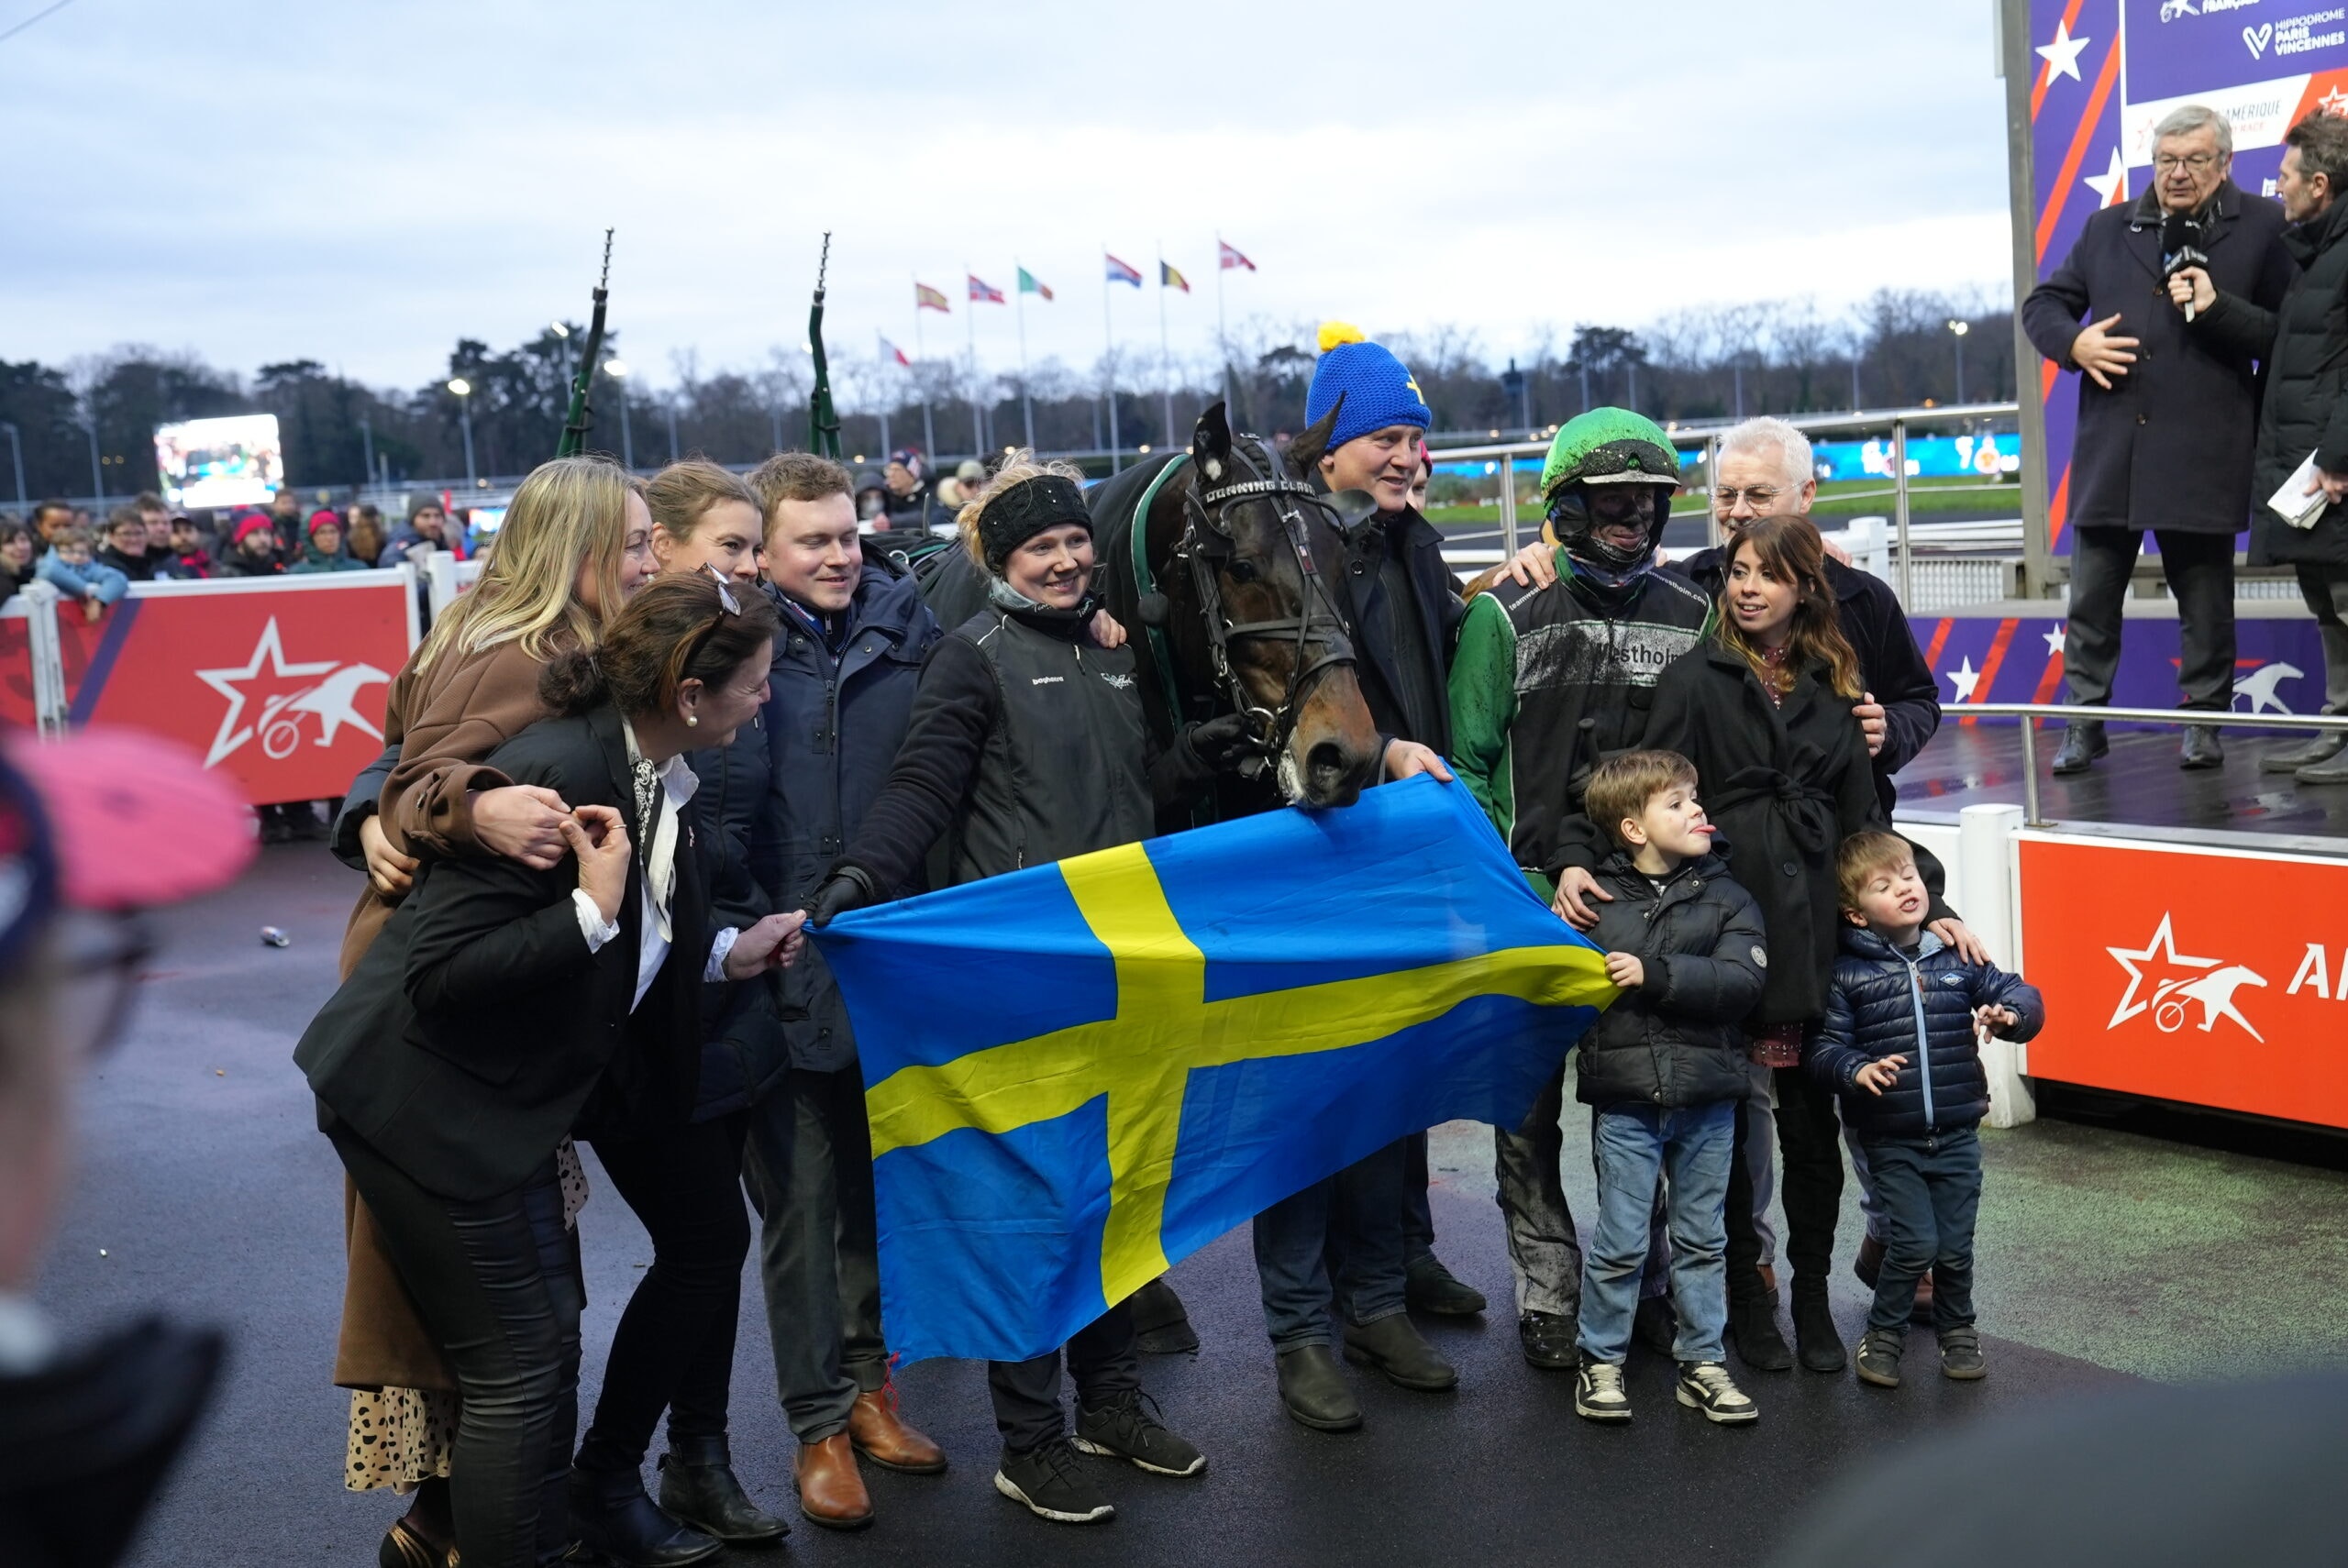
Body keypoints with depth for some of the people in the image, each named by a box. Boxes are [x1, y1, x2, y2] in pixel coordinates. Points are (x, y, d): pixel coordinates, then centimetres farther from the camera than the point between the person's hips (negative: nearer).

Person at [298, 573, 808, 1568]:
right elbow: (441, 973, -27)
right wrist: (594, 908, -30)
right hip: (427, 1102, -9)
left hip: (504, 1099, 9)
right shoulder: (557, 773, -26)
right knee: (519, 1366, -1)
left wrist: (724, 954, 10)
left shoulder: (659, 777, 2)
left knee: (547, 1342, 17)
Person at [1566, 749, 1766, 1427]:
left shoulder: (1725, 896, 2)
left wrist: (1655, 975, -20)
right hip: (1624, 1096, -2)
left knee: (1701, 1237, 13)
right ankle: (1601, 1361, 20)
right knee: (1620, 1239, 4)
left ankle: (1701, 1362, 26)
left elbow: (1742, 980, -12)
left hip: (1707, 1096, 2)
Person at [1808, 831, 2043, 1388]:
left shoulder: (1958, 958, 3)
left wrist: (2009, 1014, -16)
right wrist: (1858, 1071, -27)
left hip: (1957, 1135, 3)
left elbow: (2019, 993, 7)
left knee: (1955, 1246, 9)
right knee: (1915, 1242, -9)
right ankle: (1882, 1334, 13)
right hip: (1892, 1139, -3)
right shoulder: (1847, 974, -6)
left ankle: (1956, 1331, 34)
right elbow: (1822, 1046, -7)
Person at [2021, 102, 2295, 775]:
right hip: (2110, 450, 3)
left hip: (2204, 456, -3)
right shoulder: (2107, 228, 13)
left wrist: (2219, 311, -12)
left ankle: (2204, 721, 18)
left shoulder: (2262, 228, 3)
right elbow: (2043, 304, 16)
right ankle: (2084, 721, 14)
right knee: (2092, 598, 5)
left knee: (2204, 601, 7)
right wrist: (2073, 342, -2)